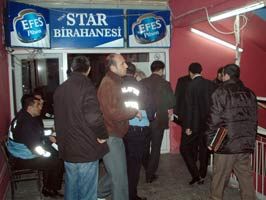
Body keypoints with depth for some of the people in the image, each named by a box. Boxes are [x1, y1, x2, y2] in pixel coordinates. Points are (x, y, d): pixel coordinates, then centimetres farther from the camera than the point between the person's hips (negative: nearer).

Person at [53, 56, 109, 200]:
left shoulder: (60, 89, 7)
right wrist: (103, 135, -12)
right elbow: (93, 117, -27)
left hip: (67, 149, 7)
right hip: (86, 149, -7)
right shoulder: (86, 86, -16)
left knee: (71, 188, 20)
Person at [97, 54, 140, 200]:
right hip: (111, 137, -10)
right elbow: (115, 113, -24)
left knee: (116, 173, 21)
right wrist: (135, 111, -11)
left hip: (114, 135, 10)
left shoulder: (114, 82, 13)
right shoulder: (108, 84, -19)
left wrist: (130, 111, 9)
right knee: (120, 177, -1)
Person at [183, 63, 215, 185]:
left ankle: (196, 174, 2)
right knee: (204, 150, 13)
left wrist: (187, 126, -10)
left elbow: (189, 107, -13)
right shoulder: (210, 84, 1)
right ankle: (202, 176, 22)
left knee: (186, 149, 7)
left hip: (195, 124, -5)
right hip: (209, 123, 5)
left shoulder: (191, 85, -12)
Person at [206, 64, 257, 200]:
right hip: (246, 144, 5)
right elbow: (254, 120, 12)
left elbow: (214, 119, -10)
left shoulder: (221, 92, -7)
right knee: (246, 177, 11)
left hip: (226, 144, -5)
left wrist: (210, 140, -1)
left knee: (219, 177, 7)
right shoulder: (250, 94, 9)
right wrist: (251, 140, 18)